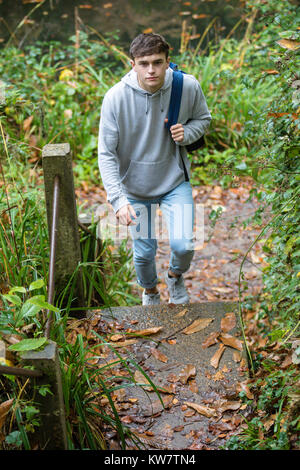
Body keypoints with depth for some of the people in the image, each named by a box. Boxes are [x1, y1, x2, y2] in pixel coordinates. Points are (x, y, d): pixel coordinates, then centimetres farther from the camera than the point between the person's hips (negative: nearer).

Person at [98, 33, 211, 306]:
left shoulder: (188, 86, -16)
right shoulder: (116, 98, -21)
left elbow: (203, 118, 5)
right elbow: (106, 154, -17)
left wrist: (187, 133, -19)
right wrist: (118, 199, -29)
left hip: (175, 180, 0)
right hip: (135, 186, 0)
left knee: (183, 245, -12)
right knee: (144, 253, 11)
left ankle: (176, 276, 26)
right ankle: (150, 292, 46)